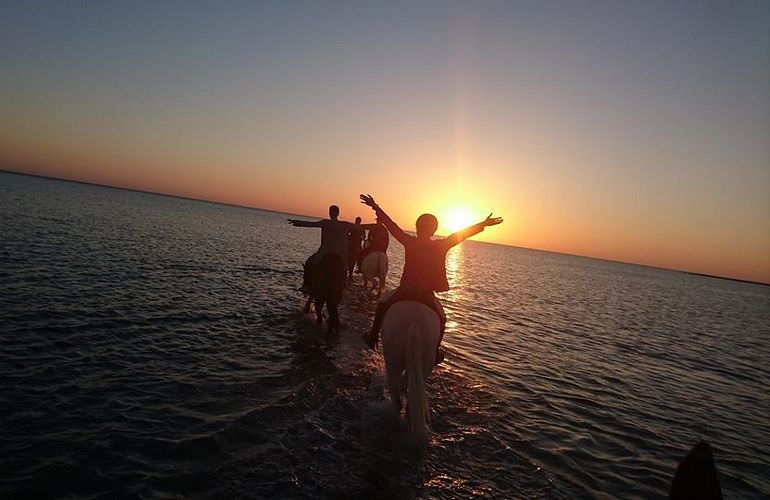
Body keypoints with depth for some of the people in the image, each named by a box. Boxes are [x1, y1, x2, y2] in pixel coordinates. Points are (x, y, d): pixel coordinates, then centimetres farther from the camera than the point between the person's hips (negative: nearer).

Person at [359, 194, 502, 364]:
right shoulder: (440, 246, -8)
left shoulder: (410, 242, -8)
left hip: (405, 291, 0)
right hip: (426, 295, 0)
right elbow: (462, 234, -1)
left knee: (382, 304, 28)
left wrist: (376, 208, 7)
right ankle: (435, 350, 29)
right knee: (441, 319, 28)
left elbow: (392, 226, -1)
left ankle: (373, 335, 31)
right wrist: (484, 224, 8)